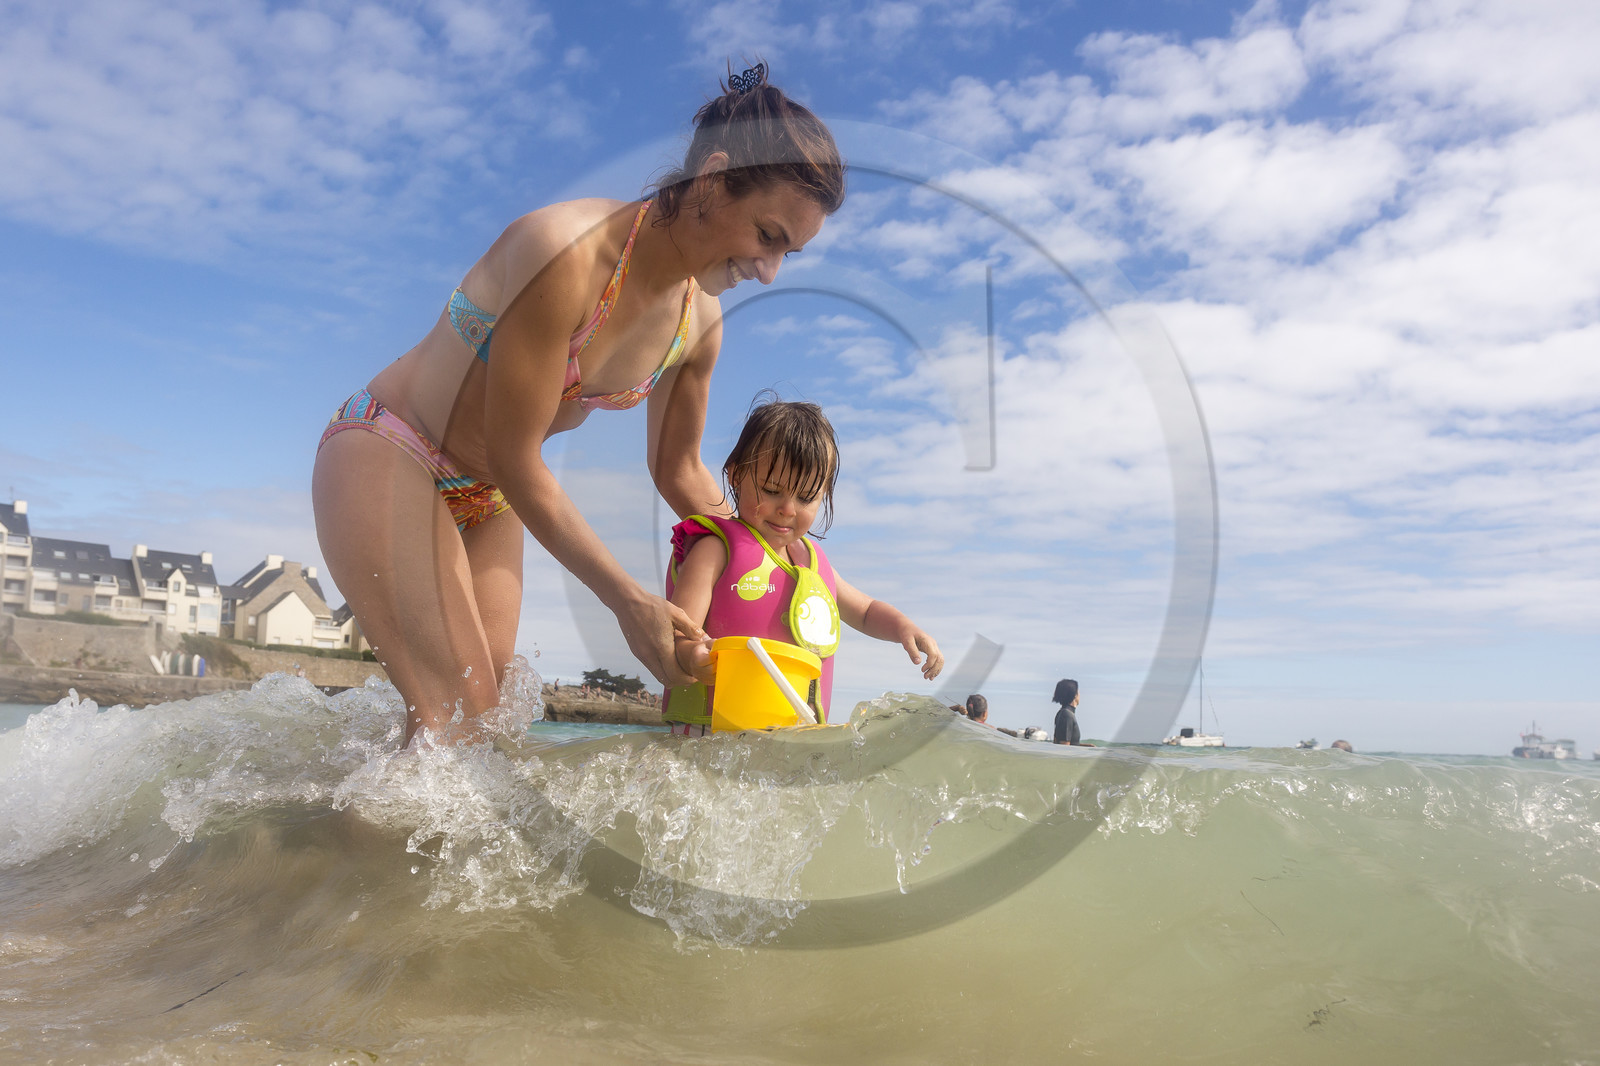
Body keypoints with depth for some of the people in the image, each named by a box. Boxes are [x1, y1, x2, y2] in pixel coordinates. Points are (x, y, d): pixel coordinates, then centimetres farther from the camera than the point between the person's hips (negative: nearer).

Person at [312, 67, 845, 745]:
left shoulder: (700, 327, -7)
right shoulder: (568, 252, -30)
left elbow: (677, 472, 8)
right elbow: (514, 459, -26)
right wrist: (628, 601, -24)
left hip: (486, 499, 8)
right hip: (387, 458, -7)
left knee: (481, 714, 6)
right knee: (453, 711, -17)